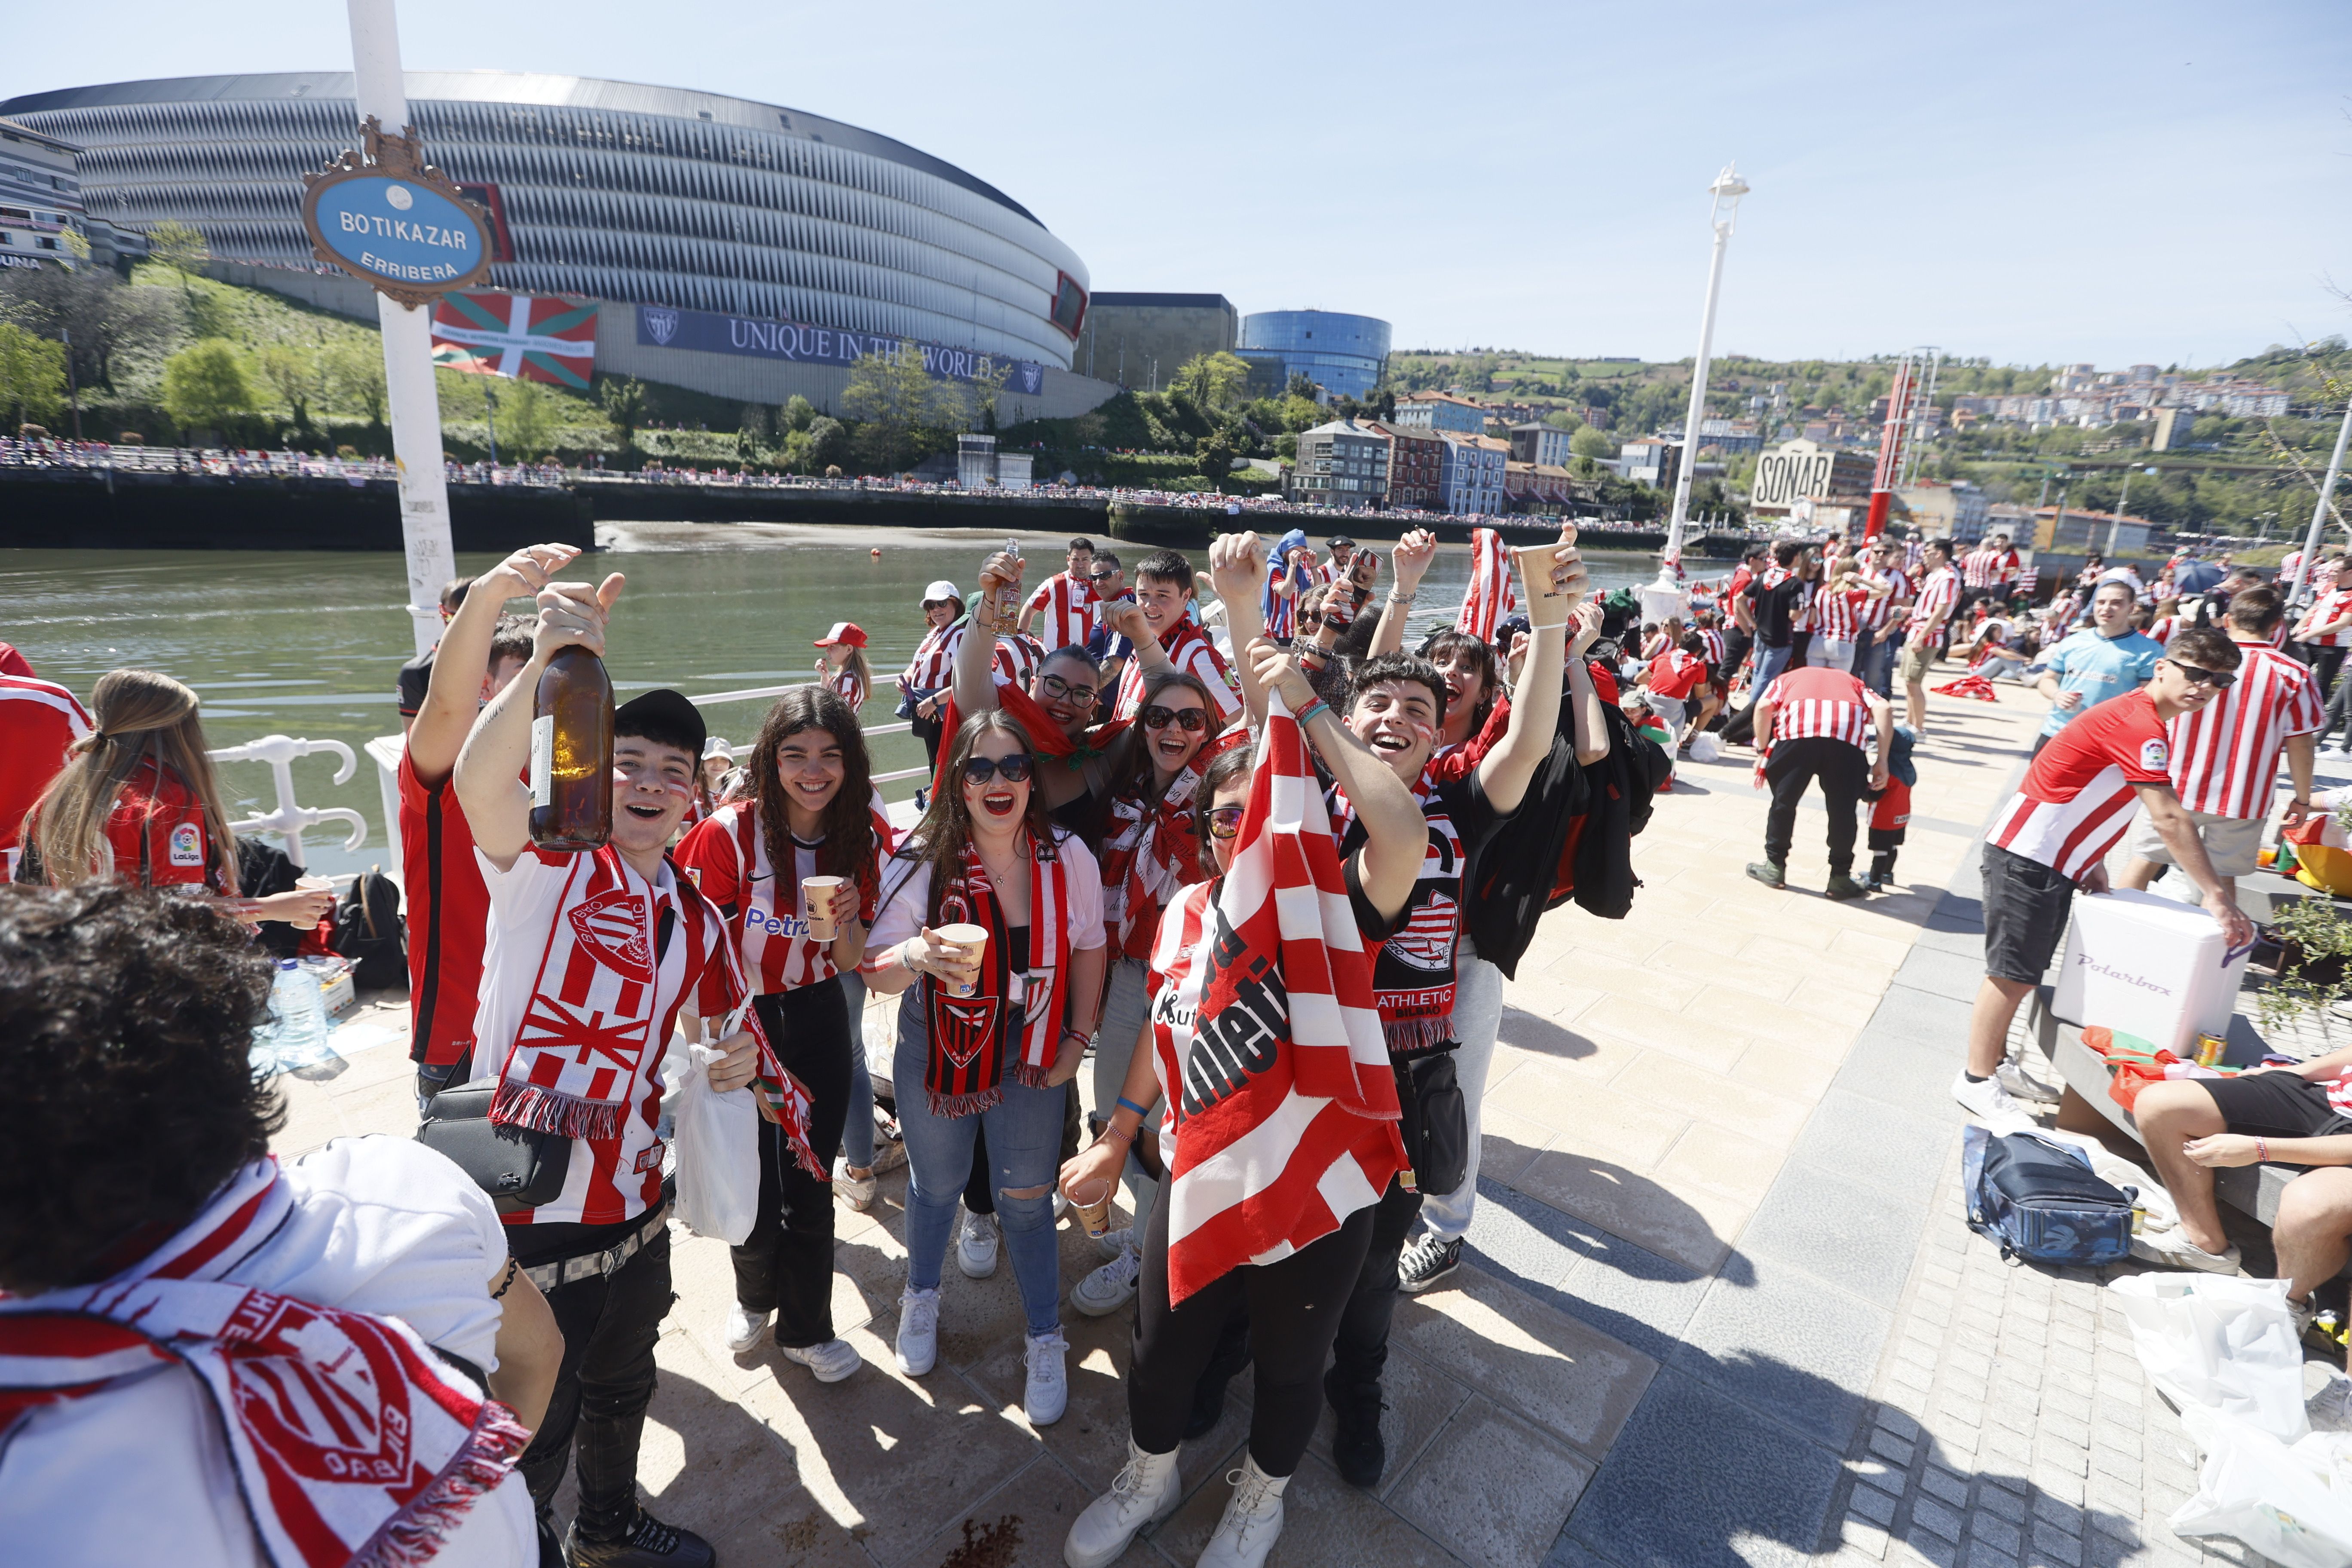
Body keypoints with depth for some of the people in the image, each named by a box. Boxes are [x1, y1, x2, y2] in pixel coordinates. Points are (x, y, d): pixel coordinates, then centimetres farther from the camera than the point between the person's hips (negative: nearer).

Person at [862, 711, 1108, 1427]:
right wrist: (918, 957, -42)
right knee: (937, 1183, 21)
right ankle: (922, 1298, 52)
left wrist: (1079, 1037, -1)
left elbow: (1088, 951, -1)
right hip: (936, 1052, 0)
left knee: (1027, 1199, 10)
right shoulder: (921, 859, -20)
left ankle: (1046, 1341, 35)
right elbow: (878, 972, -20)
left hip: (1031, 1058, 0)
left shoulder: (1068, 856, -16)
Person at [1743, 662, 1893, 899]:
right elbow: (1883, 708, 17)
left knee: (1784, 801, 17)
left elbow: (1764, 707, 13)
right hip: (1849, 733, 1)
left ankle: (1774, 867, 28)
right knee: (1843, 809, 16)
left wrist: (1763, 752, 17)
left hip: (1799, 728, -1)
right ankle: (1840, 879, 25)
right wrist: (1882, 760, 13)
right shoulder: (1854, 683, 40)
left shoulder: (1788, 679, 38)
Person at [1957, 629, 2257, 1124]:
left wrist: (2094, 865, 12)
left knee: (2020, 973, 15)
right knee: (2013, 975, -5)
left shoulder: (2143, 719, 14)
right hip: (2027, 859, -10)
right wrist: (2217, 896, -20)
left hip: (2054, 863, 10)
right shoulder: (2139, 722, -17)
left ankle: (1996, 1062, 27)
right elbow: (2169, 819, -22)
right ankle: (1976, 1080, 4)